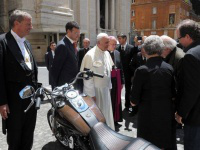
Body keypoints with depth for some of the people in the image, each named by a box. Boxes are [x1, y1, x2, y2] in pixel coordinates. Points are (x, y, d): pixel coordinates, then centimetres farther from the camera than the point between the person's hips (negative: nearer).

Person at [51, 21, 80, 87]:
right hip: (65, 84, -9)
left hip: (72, 83, 9)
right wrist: (57, 86, -12)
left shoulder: (71, 44, 12)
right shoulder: (62, 45, -17)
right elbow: (55, 68, -16)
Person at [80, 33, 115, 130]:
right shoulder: (90, 55, -17)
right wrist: (91, 94, -17)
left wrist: (109, 86, 12)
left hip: (105, 89, 7)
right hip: (95, 90, -7)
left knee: (106, 113, 18)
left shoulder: (107, 53, 6)